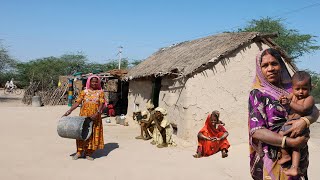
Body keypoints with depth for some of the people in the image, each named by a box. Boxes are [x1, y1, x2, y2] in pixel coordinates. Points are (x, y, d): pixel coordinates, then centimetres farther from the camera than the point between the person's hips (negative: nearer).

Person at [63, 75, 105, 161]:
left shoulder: (100, 93, 5)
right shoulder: (84, 92, 7)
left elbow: (101, 104, -6)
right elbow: (77, 102, -1)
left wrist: (97, 113, -22)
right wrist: (69, 111, -13)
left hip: (95, 117, 0)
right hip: (84, 116, 0)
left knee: (93, 134, 1)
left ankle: (88, 153, 10)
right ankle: (79, 152, 12)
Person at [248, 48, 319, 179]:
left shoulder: (292, 88, 4)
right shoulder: (257, 94, -9)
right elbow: (256, 131, -16)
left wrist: (304, 121, -23)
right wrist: (290, 142, -23)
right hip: (274, 158, -4)